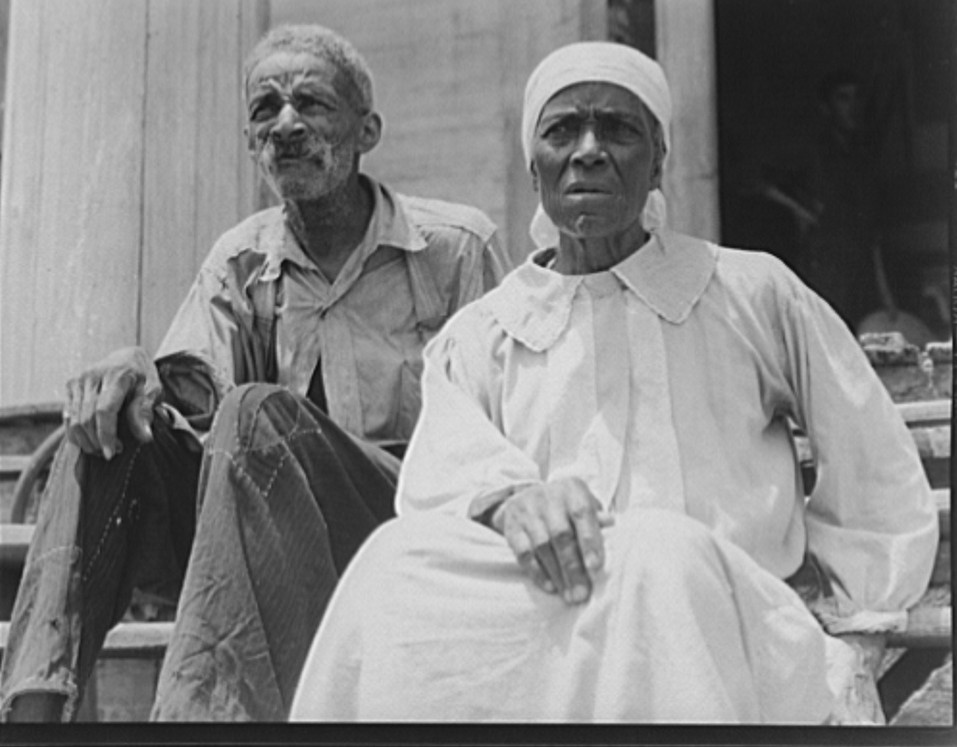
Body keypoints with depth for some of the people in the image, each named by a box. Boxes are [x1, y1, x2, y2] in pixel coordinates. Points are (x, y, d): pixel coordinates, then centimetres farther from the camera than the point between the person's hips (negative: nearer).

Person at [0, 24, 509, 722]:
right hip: (270, 542, 4)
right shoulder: (241, 262, 13)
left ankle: (201, 708, -38)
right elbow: (200, 390, -1)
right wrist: (144, 373, -24)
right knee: (114, 419, -17)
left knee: (255, 415, -30)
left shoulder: (457, 245, 2)